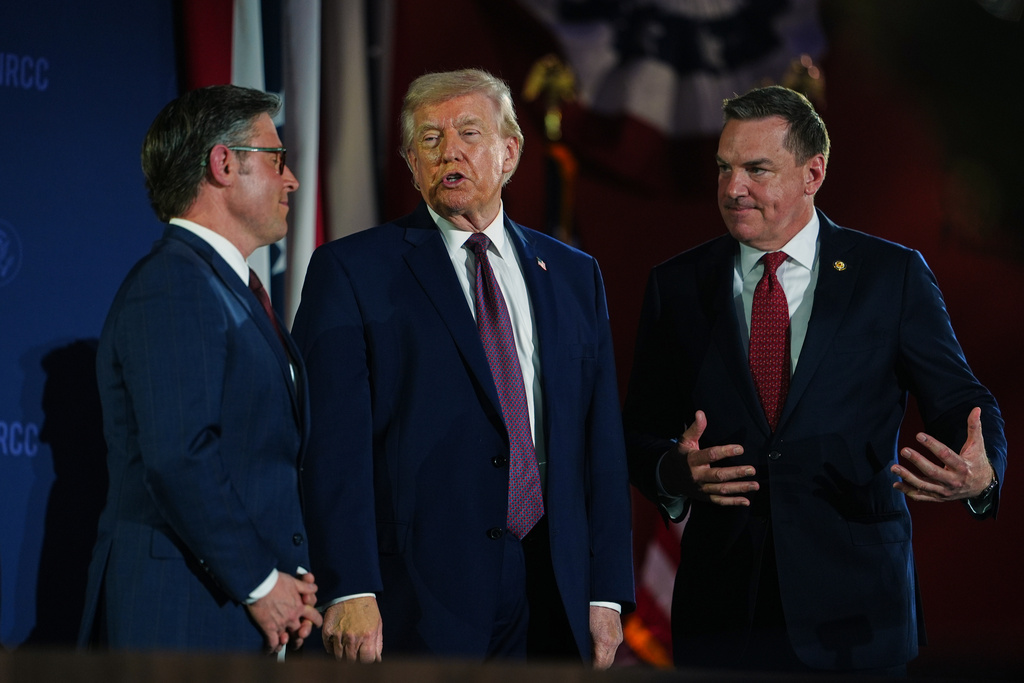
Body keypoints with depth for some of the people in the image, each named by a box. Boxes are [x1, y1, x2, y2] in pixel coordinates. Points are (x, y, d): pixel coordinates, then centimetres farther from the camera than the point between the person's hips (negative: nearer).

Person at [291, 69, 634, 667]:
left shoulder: (574, 275, 15)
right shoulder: (351, 271, 3)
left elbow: (601, 443, 12)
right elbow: (335, 443, -6)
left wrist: (607, 594, 5)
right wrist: (350, 592, -16)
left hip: (553, 601, 3)